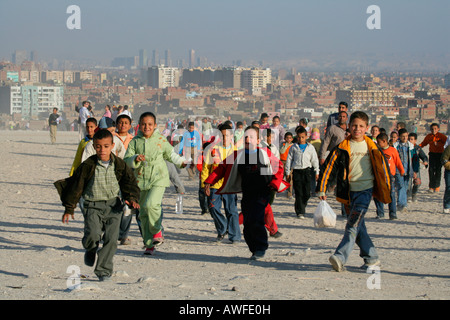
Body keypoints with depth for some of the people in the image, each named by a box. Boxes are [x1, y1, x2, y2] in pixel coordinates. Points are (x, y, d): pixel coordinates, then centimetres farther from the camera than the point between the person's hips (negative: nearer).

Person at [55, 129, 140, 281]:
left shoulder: (119, 165, 0)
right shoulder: (88, 166, -6)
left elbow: (130, 183, 6)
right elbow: (76, 186, 1)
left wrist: (132, 199, -14)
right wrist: (69, 209, 5)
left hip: (113, 205, 2)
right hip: (93, 205, -2)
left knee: (111, 238, -8)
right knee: (92, 235, -20)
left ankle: (104, 270, 6)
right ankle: (91, 250, 17)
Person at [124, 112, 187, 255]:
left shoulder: (160, 140, 3)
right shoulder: (135, 142, 3)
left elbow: (170, 154, 22)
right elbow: (126, 160, 1)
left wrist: (181, 162, 18)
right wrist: (135, 159, -18)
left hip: (159, 179, -2)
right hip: (141, 180, 2)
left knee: (151, 204, -25)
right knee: (143, 213, 4)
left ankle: (157, 231, -1)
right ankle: (149, 244, 15)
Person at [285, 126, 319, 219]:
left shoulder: (310, 147, 7)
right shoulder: (294, 147, 6)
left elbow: (315, 160, 12)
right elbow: (289, 160, 10)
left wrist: (317, 172, 9)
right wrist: (288, 173, 8)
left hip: (306, 171, 1)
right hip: (296, 172, -1)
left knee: (307, 193, -3)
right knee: (299, 193, -4)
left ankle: (302, 206, 22)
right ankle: (300, 212, -1)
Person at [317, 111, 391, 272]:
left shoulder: (371, 147, 4)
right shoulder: (343, 147, 3)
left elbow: (383, 167, 14)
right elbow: (329, 167, 3)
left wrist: (385, 190, 15)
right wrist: (321, 189, -2)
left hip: (365, 190, -3)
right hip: (349, 191, 3)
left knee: (353, 225, -15)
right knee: (358, 227, 6)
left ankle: (340, 257, -25)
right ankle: (371, 257, 19)